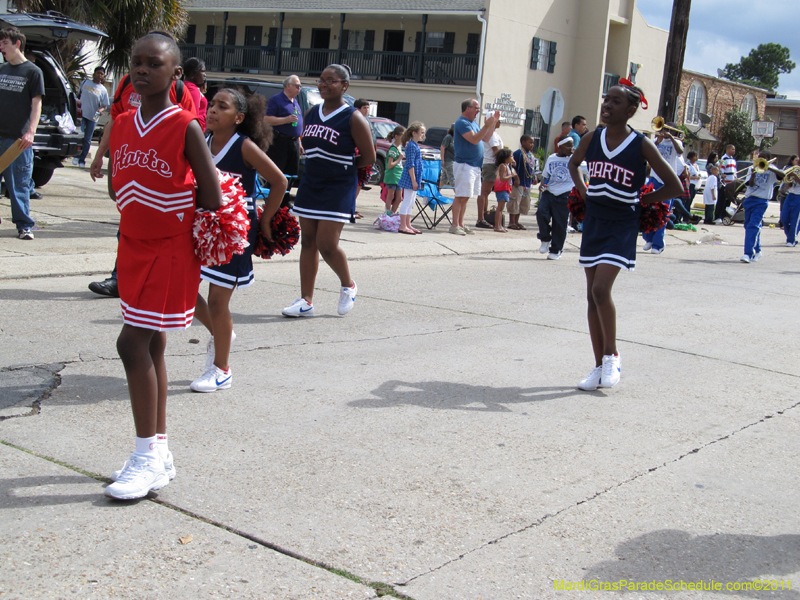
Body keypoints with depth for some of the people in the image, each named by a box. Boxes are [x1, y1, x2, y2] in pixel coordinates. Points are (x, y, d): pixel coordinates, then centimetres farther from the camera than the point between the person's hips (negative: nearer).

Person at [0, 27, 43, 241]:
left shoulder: (33, 71, -2)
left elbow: (36, 103, -6)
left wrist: (30, 132, -16)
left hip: (18, 138, -5)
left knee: (20, 184, -1)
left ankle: (24, 225, 7)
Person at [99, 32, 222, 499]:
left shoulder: (186, 126, -12)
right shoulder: (123, 125, 6)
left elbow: (212, 199, -12)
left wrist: (170, 212, 2)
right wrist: (147, 209, 5)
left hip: (172, 249, -7)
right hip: (134, 245, 7)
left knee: (133, 343, -11)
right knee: (151, 346, 11)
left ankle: (148, 456, 1)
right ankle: (159, 454, 22)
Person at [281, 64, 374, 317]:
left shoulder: (353, 118, -10)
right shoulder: (311, 113, 9)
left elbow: (368, 158, -6)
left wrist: (342, 167, 1)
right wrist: (315, 166, 7)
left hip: (338, 190, -6)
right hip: (310, 185, 6)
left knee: (327, 244, -10)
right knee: (308, 242, 6)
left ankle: (348, 286, 18)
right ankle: (306, 301, 12)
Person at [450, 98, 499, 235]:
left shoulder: (473, 123, 17)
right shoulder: (462, 123, -12)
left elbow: (485, 138, 22)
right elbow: (474, 139, -22)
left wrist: (494, 123, 15)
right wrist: (487, 125, -24)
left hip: (475, 166, 9)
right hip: (464, 165, -9)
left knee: (465, 197, 11)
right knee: (461, 196, -9)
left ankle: (461, 224, 16)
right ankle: (454, 226, -5)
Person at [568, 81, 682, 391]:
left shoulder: (641, 145, -10)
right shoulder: (592, 138, 2)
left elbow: (674, 186, -7)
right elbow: (573, 163, 24)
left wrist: (639, 202, -3)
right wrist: (584, 192, 11)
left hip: (622, 226, -5)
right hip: (593, 222, 5)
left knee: (601, 289, -19)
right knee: (592, 295, 6)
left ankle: (612, 355, 2)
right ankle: (599, 366, 16)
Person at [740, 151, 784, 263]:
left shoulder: (771, 170, 3)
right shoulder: (752, 168, 12)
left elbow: (782, 175, -17)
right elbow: (751, 184, 1)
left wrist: (769, 168, -26)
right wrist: (753, 173, -15)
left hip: (761, 201, -5)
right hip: (749, 199, 5)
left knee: (753, 226, -17)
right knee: (748, 226, 11)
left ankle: (749, 254, -23)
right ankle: (757, 251, 27)